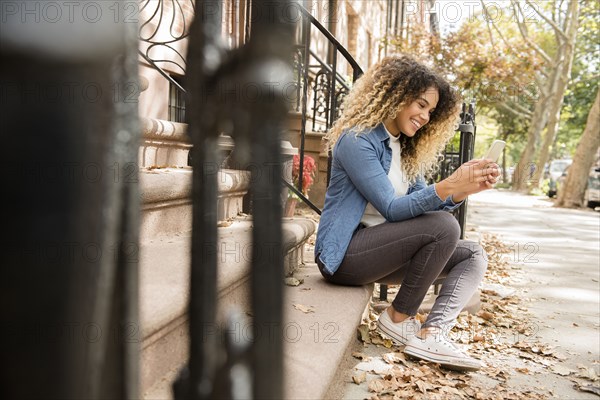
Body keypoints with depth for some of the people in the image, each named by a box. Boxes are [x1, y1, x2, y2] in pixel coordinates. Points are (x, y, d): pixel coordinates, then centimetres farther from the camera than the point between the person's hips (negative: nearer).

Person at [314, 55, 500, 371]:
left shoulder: (404, 148, 14)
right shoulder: (358, 140, -13)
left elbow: (421, 203, 7)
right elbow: (392, 208, -20)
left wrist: (466, 188, -8)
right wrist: (450, 185, -28)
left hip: (377, 248, 9)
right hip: (345, 253, -9)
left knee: (474, 255, 1)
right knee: (444, 227, -24)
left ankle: (431, 333, -18)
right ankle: (399, 319, -9)